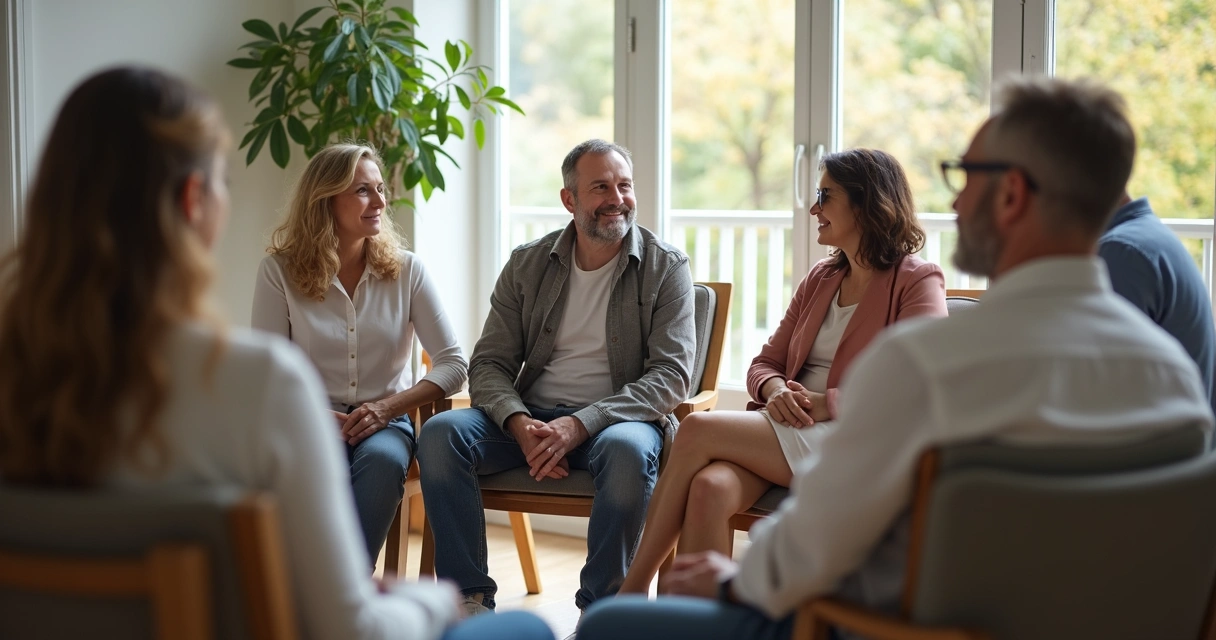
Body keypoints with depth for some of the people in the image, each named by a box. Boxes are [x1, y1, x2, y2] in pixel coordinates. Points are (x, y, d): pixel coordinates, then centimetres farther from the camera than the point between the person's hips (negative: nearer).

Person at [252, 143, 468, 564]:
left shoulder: (406, 270, 5)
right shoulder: (280, 270, 2)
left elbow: (453, 365, 1)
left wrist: (387, 408, -13)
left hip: (385, 422, 1)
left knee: (382, 458, -35)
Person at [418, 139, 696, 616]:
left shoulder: (665, 267, 0)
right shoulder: (527, 265, 9)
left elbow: (671, 375, -9)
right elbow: (488, 364, 6)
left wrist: (580, 424, -21)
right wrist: (519, 423, -18)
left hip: (617, 418, -3)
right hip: (531, 418, 3)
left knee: (628, 450, -38)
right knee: (441, 432, -23)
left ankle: (600, 608, -20)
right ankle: (470, 598, -16)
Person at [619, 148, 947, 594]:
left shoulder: (918, 282, 1)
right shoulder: (820, 279, 22)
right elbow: (764, 364, 20)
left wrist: (826, 404, -17)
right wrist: (775, 390, -4)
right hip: (786, 429, 6)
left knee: (698, 429, -23)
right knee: (710, 487, -29)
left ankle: (633, 590, -16)